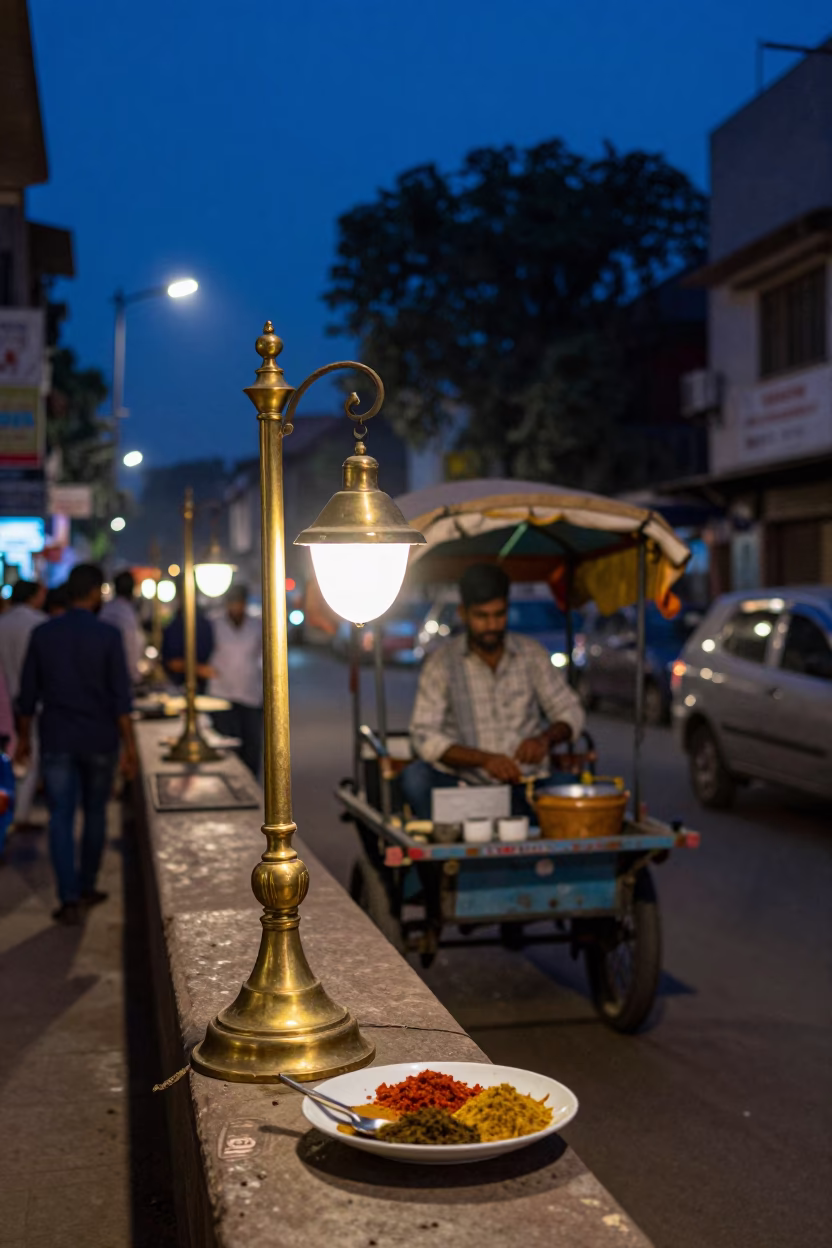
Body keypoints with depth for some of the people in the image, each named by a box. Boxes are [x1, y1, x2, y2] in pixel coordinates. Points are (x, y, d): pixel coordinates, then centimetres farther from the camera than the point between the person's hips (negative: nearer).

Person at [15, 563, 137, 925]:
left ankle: (69, 899, -6)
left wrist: (24, 736, 16)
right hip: (99, 740, -1)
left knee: (61, 817, 2)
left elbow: (28, 694, 4)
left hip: (57, 741, 1)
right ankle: (86, 888, 26)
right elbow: (120, 697, -11)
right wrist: (129, 745, -6)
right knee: (95, 813, 15)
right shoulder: (108, 636, -9)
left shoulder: (43, 634, -1)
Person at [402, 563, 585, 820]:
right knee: (415, 777, -32)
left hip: (524, 784, 1)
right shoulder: (441, 664, 0)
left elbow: (571, 712, 12)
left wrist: (546, 738, -12)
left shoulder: (532, 654, 8)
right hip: (465, 783, -1)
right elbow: (425, 737, -8)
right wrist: (483, 759, -23)